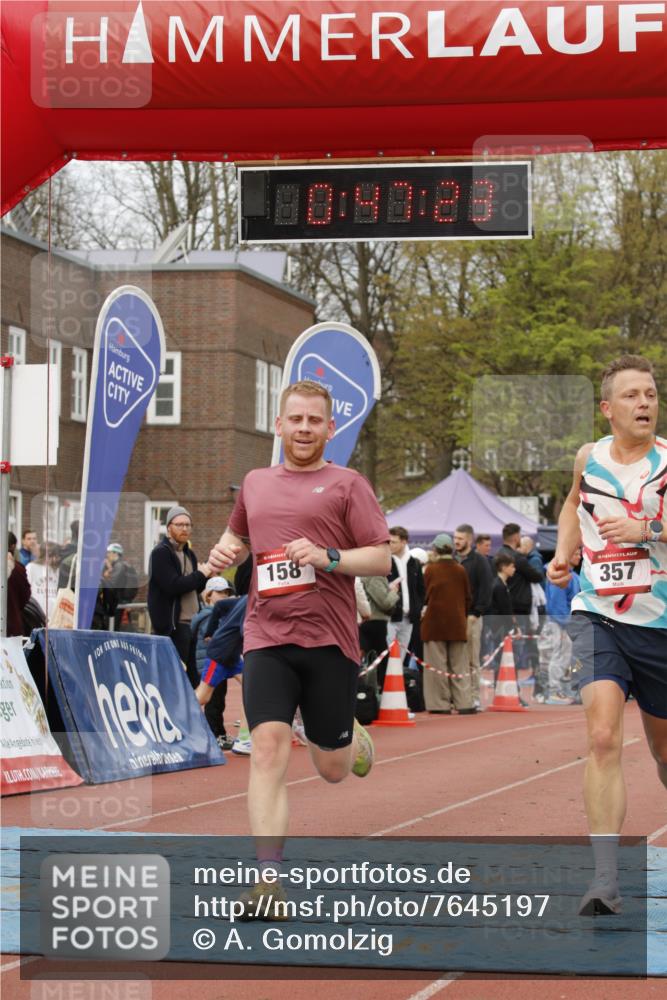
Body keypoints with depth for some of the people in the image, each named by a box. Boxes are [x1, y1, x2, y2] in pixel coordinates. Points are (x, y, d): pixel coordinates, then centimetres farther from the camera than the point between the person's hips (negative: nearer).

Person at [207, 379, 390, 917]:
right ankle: (269, 878, -17)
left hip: (331, 640, -2)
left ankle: (354, 735, 45)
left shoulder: (347, 484, 2)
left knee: (333, 768, 7)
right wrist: (224, 550, 10)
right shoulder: (256, 483, 15)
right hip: (267, 637, 2)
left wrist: (329, 558, -18)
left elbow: (381, 558, -2)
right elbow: (239, 534, 32)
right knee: (269, 746, -16)